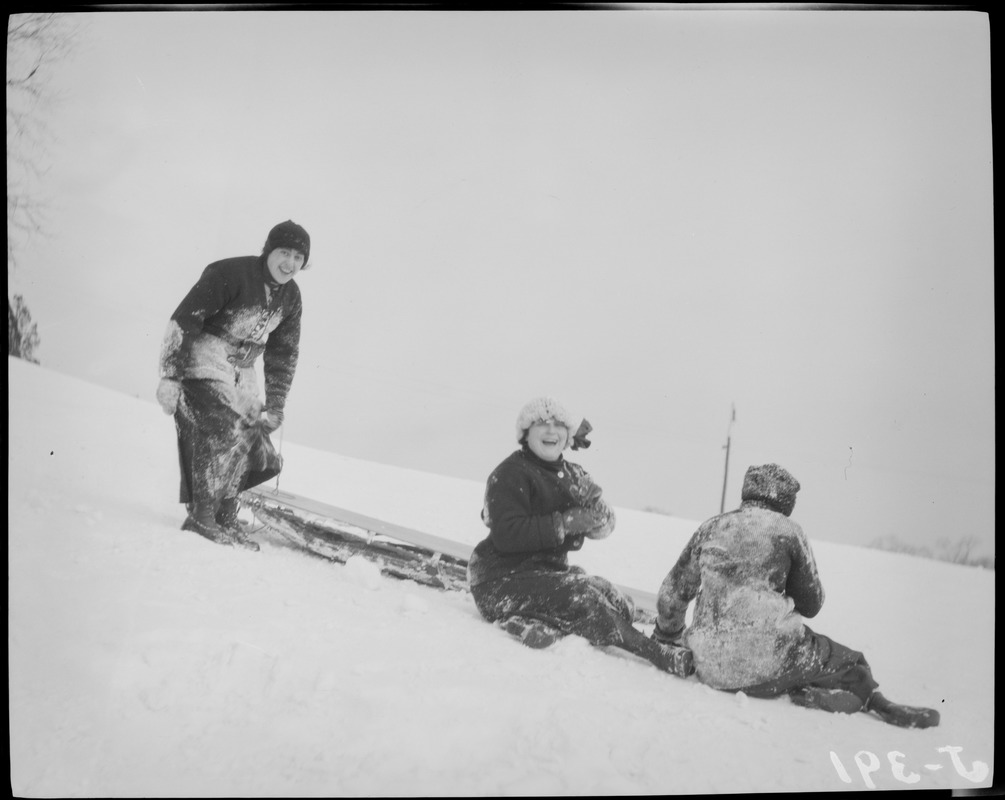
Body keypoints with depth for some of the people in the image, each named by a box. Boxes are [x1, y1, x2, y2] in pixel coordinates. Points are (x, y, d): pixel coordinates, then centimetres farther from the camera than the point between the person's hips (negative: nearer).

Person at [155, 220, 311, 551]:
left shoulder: (290, 297, 3)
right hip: (203, 362, -8)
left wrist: (275, 405, 7)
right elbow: (183, 319, -19)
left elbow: (283, 354, 11)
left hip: (241, 375, 8)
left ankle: (225, 521, 18)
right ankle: (201, 518, -15)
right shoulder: (229, 274, -20)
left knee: (249, 439, 6)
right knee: (222, 431, -22)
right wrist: (170, 376, -23)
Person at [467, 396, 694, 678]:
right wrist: (565, 522, -24)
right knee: (580, 597, -28)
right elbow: (506, 534, -23)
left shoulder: (571, 475, 11)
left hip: (551, 571, 8)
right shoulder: (511, 473, -11)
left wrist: (591, 500, -19)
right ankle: (663, 657, -25)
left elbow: (603, 527, 2)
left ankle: (545, 628, -23)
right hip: (503, 581, -8)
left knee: (620, 604, -7)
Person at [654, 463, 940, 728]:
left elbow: (672, 594, 17)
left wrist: (667, 637, 33)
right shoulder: (787, 531, 3)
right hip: (768, 665, -3)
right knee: (848, 662, 17)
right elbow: (811, 604, 13)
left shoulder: (710, 527, 11)